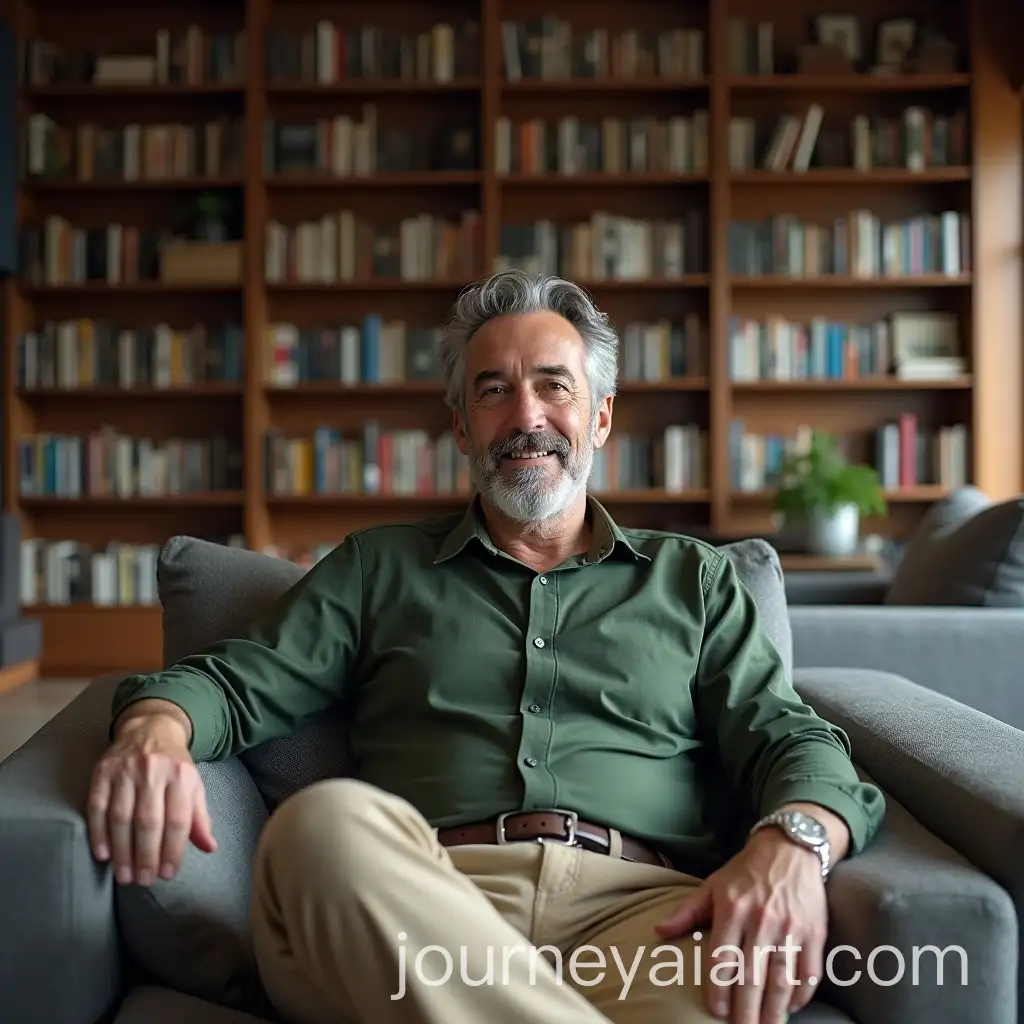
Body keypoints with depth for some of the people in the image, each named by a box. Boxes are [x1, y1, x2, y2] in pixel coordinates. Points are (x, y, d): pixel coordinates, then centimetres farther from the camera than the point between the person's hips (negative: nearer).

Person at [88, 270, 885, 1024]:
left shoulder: (694, 579, 22)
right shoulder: (377, 567, 23)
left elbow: (788, 738, 11)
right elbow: (235, 683, 16)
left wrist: (792, 845, -15)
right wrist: (154, 731, -11)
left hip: (636, 904, -2)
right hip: (414, 912, 3)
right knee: (327, 823, -34)